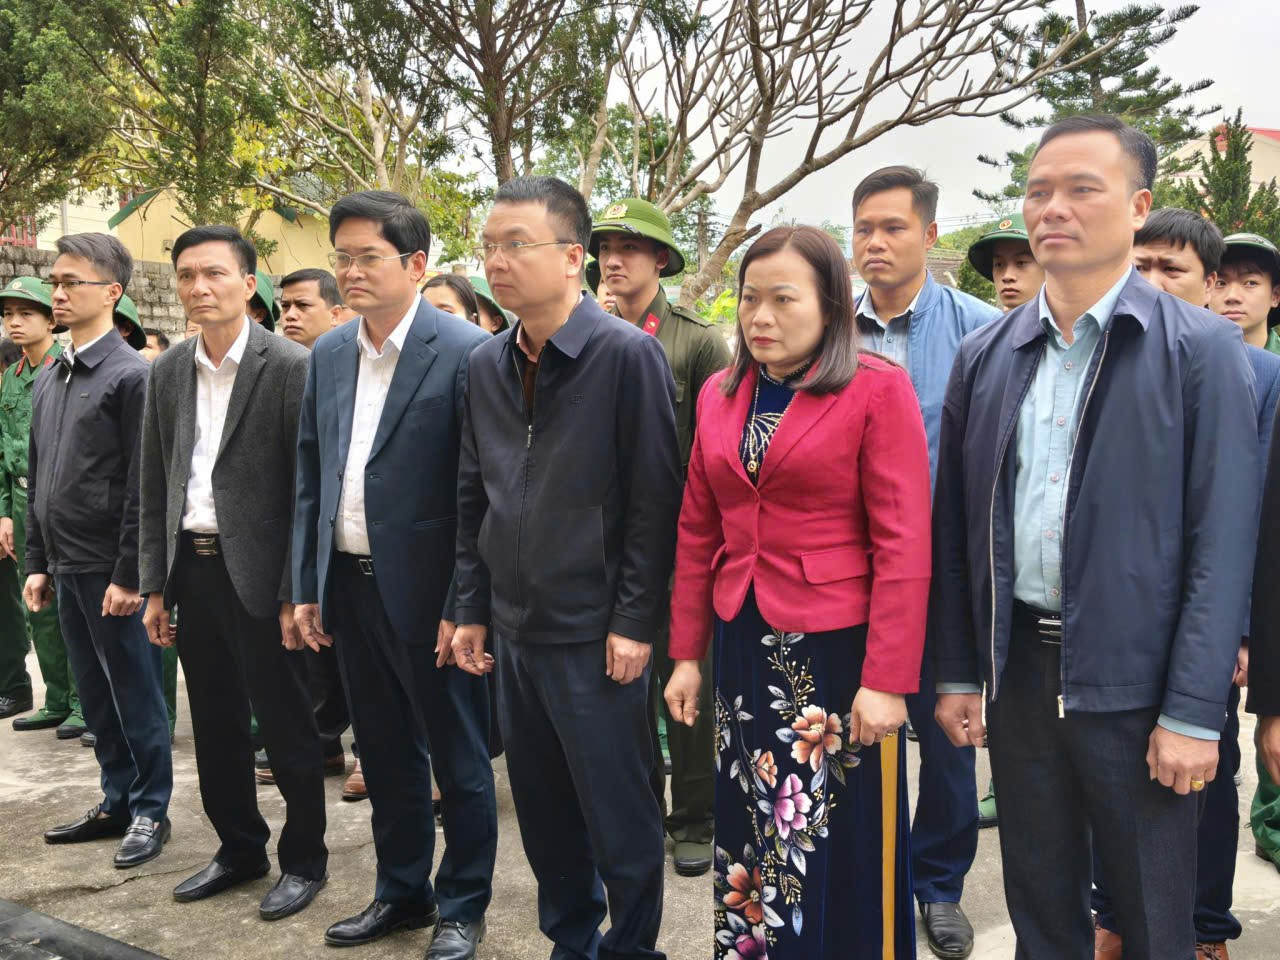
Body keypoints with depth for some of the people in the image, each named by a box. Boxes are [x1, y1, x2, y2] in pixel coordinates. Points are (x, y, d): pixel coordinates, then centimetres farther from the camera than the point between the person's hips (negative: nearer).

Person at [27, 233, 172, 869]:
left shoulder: (132, 375, -11)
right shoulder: (48, 382, 13)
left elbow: (143, 484, -15)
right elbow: (38, 481, 17)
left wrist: (128, 574, -17)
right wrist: (37, 563, 13)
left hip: (112, 571, -7)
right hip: (67, 567, 8)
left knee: (136, 693, 3)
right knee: (95, 695, 15)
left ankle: (150, 810, 15)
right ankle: (116, 802, 27)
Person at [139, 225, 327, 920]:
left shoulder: (291, 367, -10)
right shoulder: (168, 372, 9)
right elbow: (155, 486, 12)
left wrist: (294, 594, -14)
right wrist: (155, 583, 9)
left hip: (258, 574, -6)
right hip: (191, 570, 6)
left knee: (285, 726, 5)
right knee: (215, 726, 16)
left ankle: (304, 860, 22)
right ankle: (239, 848, 33)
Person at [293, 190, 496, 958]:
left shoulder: (464, 350, -12)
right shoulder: (329, 354, 8)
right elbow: (311, 478, 12)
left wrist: (462, 604, -15)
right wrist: (307, 585, 9)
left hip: (426, 591, -6)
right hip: (349, 585, 6)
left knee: (458, 758, 8)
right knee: (386, 753, 18)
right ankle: (402, 892, 35)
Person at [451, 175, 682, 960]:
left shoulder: (629, 355, -11)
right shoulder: (488, 365, 8)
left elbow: (656, 498, -12)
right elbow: (473, 497, 13)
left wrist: (635, 622, -13)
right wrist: (474, 609, 11)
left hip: (596, 636, -6)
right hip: (516, 631, 6)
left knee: (620, 815, 6)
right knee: (542, 809, 16)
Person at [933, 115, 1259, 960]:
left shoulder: (1203, 351, -6)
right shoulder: (985, 356, 6)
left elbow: (1221, 544, -10)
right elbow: (957, 529, 8)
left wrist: (1193, 714, -13)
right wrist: (957, 672, 7)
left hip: (1133, 682, -3)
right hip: (1017, 670, 4)